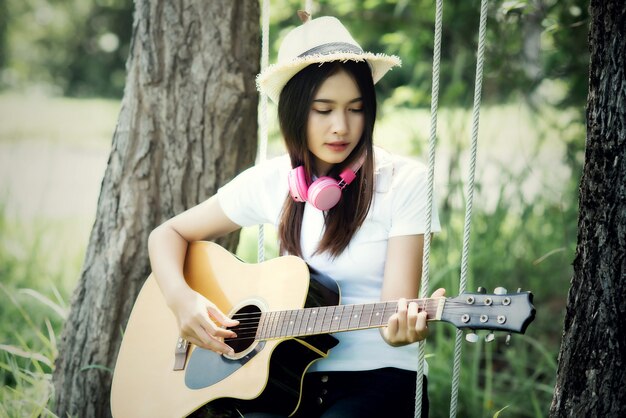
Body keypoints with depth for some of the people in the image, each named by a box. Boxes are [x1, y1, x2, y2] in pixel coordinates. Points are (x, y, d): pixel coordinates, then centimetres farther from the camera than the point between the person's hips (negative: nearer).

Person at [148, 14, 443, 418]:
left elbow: (395, 305, -11)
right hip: (293, 378, 2)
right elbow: (168, 234, 13)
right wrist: (181, 299, -7)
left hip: (378, 376, -2)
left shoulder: (404, 182, -6)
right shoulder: (272, 182, 4)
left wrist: (402, 328, -36)